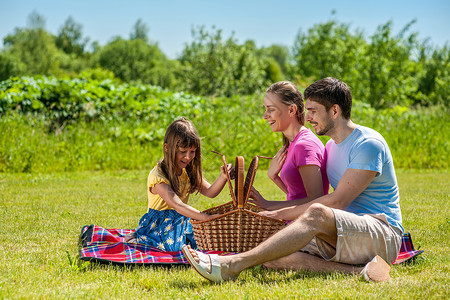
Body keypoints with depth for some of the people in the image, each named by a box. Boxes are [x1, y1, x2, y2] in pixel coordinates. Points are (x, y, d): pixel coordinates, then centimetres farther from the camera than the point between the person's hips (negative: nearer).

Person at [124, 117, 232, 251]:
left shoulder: (188, 170, 2)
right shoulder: (158, 176, -24)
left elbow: (210, 192, 0)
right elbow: (177, 205, -35)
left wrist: (223, 177, -22)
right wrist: (206, 218, -46)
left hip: (182, 219, 7)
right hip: (159, 224, -7)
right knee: (174, 246, -30)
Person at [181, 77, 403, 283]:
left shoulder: (368, 144, -11)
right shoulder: (331, 146, 18)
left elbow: (338, 201, -16)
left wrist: (281, 213, -13)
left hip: (384, 236, -8)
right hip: (345, 238, 8)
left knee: (317, 214, -37)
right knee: (273, 258, -16)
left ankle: (232, 265, -43)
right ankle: (358, 271, -29)